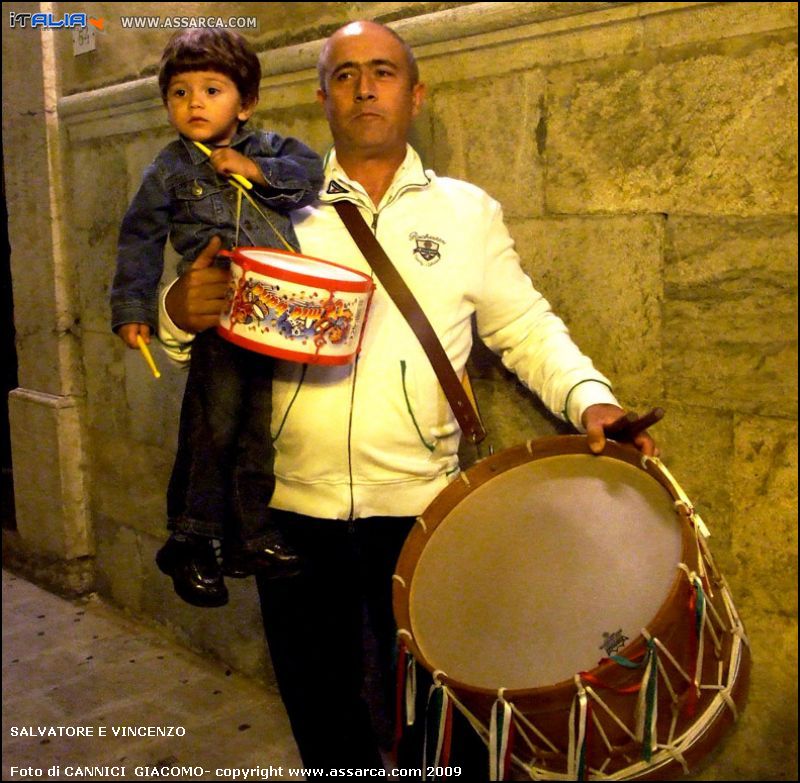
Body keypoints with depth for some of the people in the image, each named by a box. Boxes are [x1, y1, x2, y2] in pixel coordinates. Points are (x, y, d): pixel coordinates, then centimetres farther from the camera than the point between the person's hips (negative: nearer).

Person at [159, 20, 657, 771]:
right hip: (295, 510, 1)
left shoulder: (467, 213, 3)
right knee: (321, 710, 18)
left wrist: (591, 399, -12)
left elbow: (526, 328, 5)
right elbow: (219, 333, 6)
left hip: (419, 509, -1)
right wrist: (182, 313, -17)